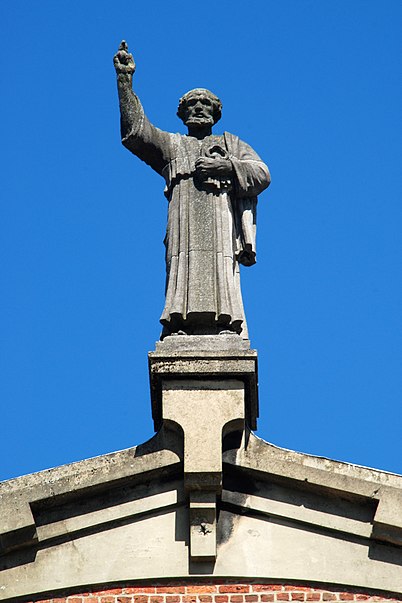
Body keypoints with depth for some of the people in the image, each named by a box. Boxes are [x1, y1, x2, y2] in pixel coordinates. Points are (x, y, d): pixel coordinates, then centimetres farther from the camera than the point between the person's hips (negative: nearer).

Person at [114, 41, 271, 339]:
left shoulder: (232, 144, 30)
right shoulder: (171, 145, 30)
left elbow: (262, 174, 14)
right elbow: (135, 131, 14)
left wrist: (226, 166, -3)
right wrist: (125, 80, 8)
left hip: (221, 226, 0)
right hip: (184, 224, 0)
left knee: (222, 285, -13)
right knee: (182, 279, -15)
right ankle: (180, 333, -23)